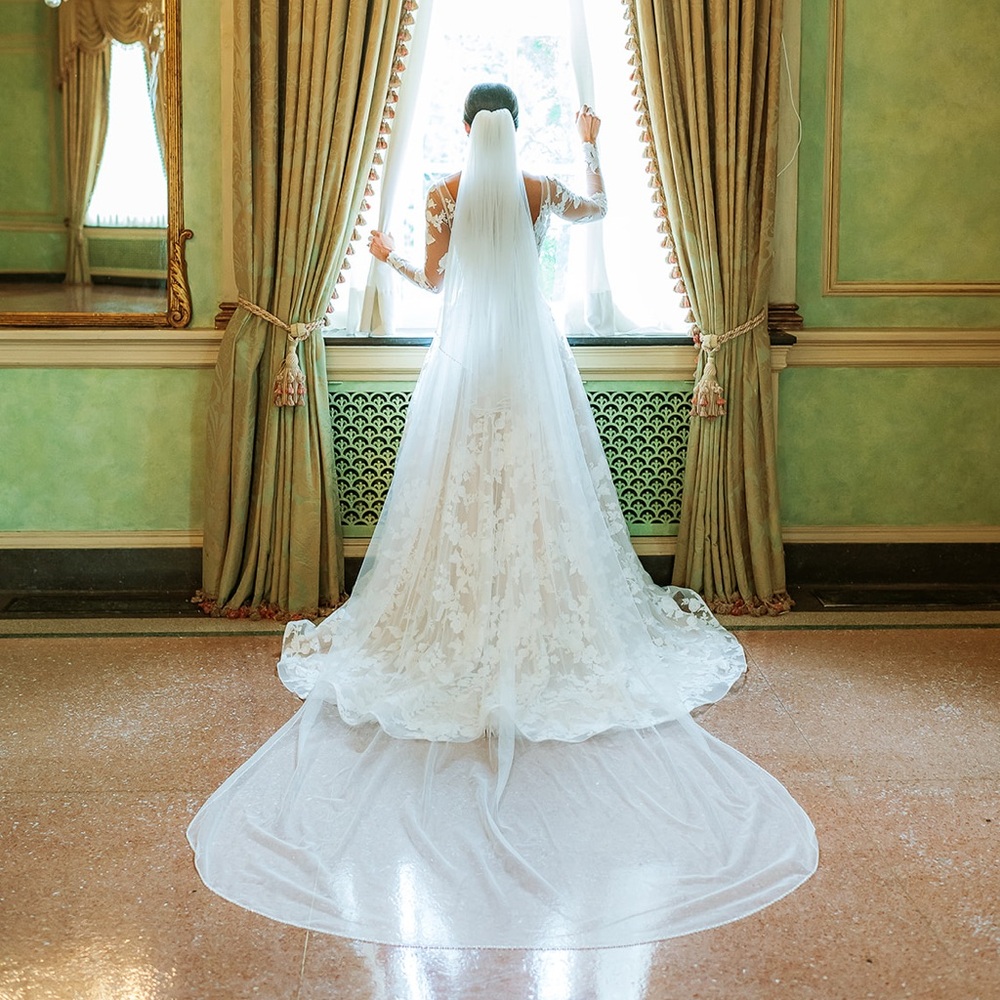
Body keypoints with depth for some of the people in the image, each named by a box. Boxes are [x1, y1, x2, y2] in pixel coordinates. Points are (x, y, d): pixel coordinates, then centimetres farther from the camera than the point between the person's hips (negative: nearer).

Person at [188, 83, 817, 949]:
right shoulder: (541, 190, 3)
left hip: (465, 359, 0)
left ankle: (463, 620, 5)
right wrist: (592, 145, 36)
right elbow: (599, 208, 23)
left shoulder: (445, 194, 0)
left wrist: (389, 259, 28)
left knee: (463, 486, 3)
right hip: (532, 359, 1)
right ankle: (547, 615, 4)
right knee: (540, 484, 3)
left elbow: (433, 280, 8)